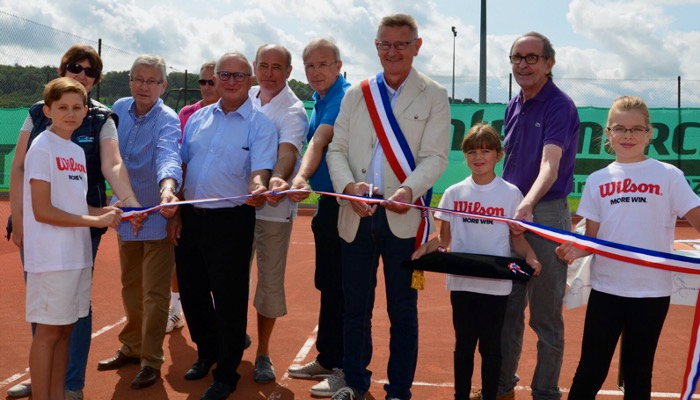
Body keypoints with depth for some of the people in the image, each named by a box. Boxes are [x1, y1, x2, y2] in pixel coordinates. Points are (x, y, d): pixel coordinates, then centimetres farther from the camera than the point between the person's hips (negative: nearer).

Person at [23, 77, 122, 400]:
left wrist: (105, 213, -1)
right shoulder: (43, 148, -10)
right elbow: (43, 211, -16)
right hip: (51, 258, -8)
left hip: (78, 255, 8)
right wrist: (95, 220, -14)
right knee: (48, 331, 0)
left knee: (65, 328, 14)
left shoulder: (77, 151, 13)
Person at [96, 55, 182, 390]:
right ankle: (132, 347, 37)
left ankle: (151, 361, 13)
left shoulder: (167, 120, -17)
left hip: (157, 217, -6)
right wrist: (116, 199, 0)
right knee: (130, 287, 20)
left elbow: (168, 156, -36)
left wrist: (167, 188, -55)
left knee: (155, 293, 0)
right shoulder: (119, 109, 1)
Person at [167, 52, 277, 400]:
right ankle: (206, 353, 39)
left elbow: (260, 171, -17)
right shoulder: (198, 119, 11)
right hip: (190, 217, 5)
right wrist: (175, 214, 9)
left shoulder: (260, 124, -6)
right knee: (191, 292, 15)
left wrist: (257, 189, -40)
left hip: (231, 220, -5)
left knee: (229, 298, 2)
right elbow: (181, 168, 14)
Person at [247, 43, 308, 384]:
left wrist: (278, 178, -49)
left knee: (271, 280, 3)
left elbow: (288, 151, -28)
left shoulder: (293, 111, -11)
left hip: (273, 207, -4)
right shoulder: (245, 99, 6)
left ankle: (263, 354, 18)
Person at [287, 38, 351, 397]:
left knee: (341, 287, -5)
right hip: (327, 202, 10)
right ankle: (327, 359, 28)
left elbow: (320, 141, -28)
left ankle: (346, 369, 6)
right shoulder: (319, 101, 16)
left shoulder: (344, 97, -13)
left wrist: (302, 177, -40)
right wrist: (302, 179, 12)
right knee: (327, 284, 16)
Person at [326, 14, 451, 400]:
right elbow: (337, 149, 6)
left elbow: (435, 156, -6)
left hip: (403, 217, -2)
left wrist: (409, 189, -24)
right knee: (354, 305, 12)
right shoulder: (355, 95, 11)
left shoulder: (434, 97, 3)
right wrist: (348, 185, -14)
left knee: (402, 310, 7)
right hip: (357, 215, 3)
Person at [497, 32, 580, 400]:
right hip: (509, 214, 7)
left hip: (546, 214, -7)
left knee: (545, 315, 3)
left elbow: (550, 165, -28)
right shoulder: (513, 106, 9)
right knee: (506, 309, 16)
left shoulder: (560, 106, -13)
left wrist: (527, 205, -44)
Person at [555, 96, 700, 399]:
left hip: (652, 291, -1)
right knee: (590, 371, 6)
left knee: (638, 373, 13)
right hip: (606, 288, 1)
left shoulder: (668, 176, -2)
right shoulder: (597, 181, 4)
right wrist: (577, 250, -16)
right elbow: (593, 237, 6)